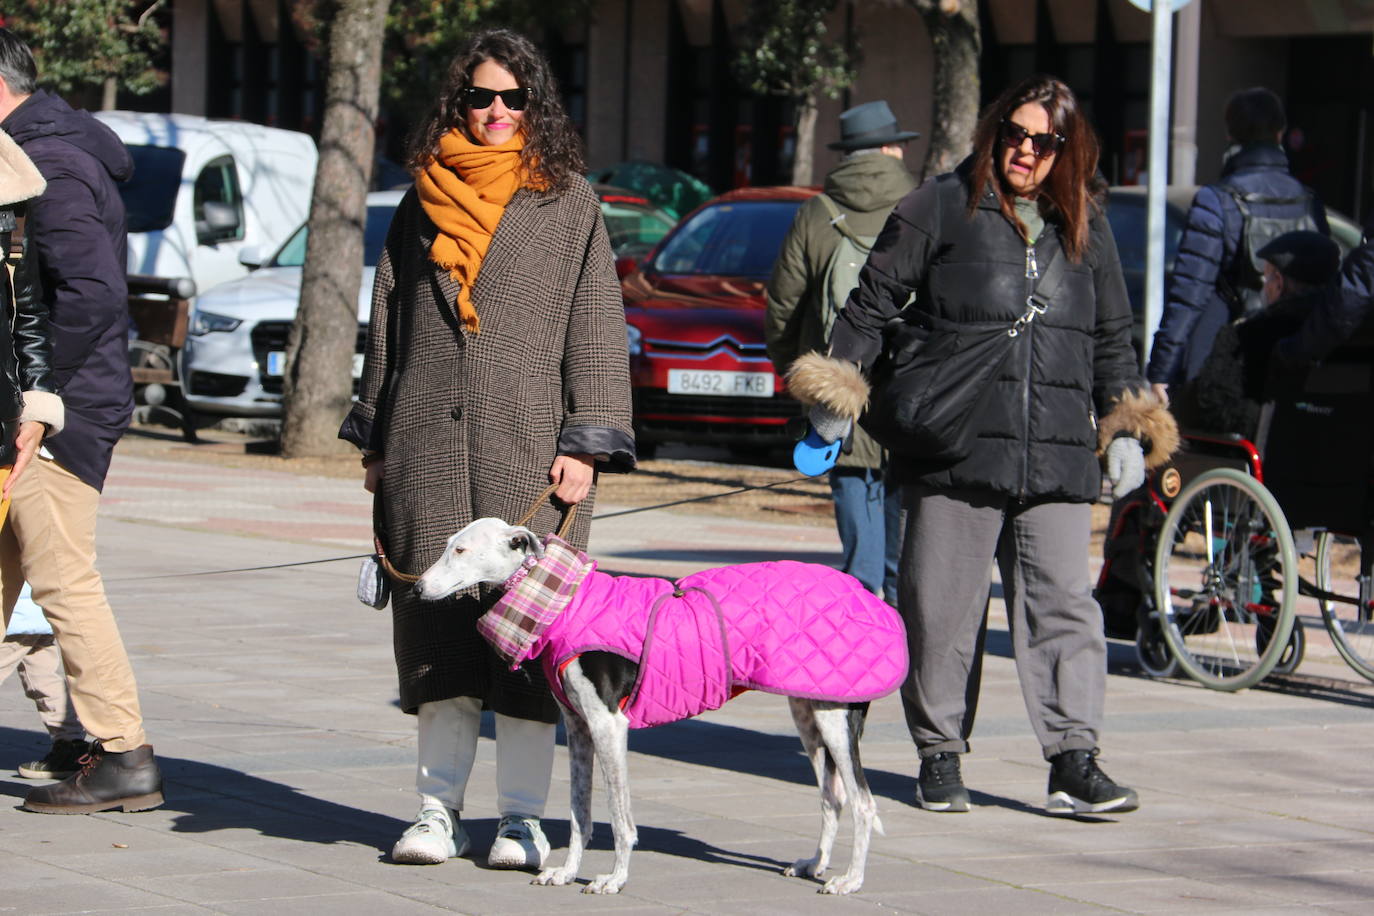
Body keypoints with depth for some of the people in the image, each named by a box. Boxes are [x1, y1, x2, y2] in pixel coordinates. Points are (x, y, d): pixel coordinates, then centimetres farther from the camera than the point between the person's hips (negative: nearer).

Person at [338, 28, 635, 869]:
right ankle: (440, 807, 9)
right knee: (436, 622, 3)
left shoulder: (569, 203, 6)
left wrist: (586, 444, -5)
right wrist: (376, 438, 14)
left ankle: (524, 816, 2)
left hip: (528, 444, -3)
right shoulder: (424, 201, 14)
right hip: (428, 444, 3)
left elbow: (596, 328, 3)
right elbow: (389, 322, 18)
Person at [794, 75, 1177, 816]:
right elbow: (875, 298, 8)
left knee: (1063, 603, -4)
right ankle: (939, 755, 13)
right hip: (955, 448, -2)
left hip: (1056, 457, 2)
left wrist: (1128, 427, 17)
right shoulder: (941, 207, 5)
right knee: (943, 607, 1)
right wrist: (839, 387, 1)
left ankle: (1074, 761, -4)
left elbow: (1112, 339, 24)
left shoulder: (1087, 229, 16)